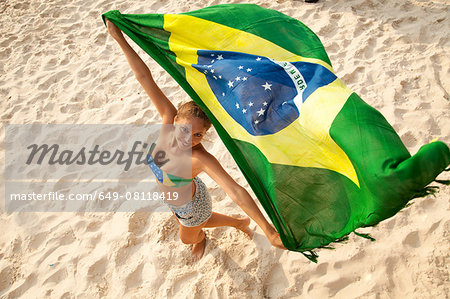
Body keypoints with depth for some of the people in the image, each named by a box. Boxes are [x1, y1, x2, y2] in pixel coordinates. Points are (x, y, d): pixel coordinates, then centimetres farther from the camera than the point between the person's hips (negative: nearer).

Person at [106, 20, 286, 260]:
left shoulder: (200, 159, -43)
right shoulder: (169, 119, -30)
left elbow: (236, 193, -50)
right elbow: (144, 78, -31)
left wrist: (267, 229, -55)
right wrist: (120, 39, -32)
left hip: (191, 205, -5)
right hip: (173, 200, 6)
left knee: (187, 237, 29)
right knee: (201, 221, 36)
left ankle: (200, 238, 68)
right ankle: (240, 223, 59)